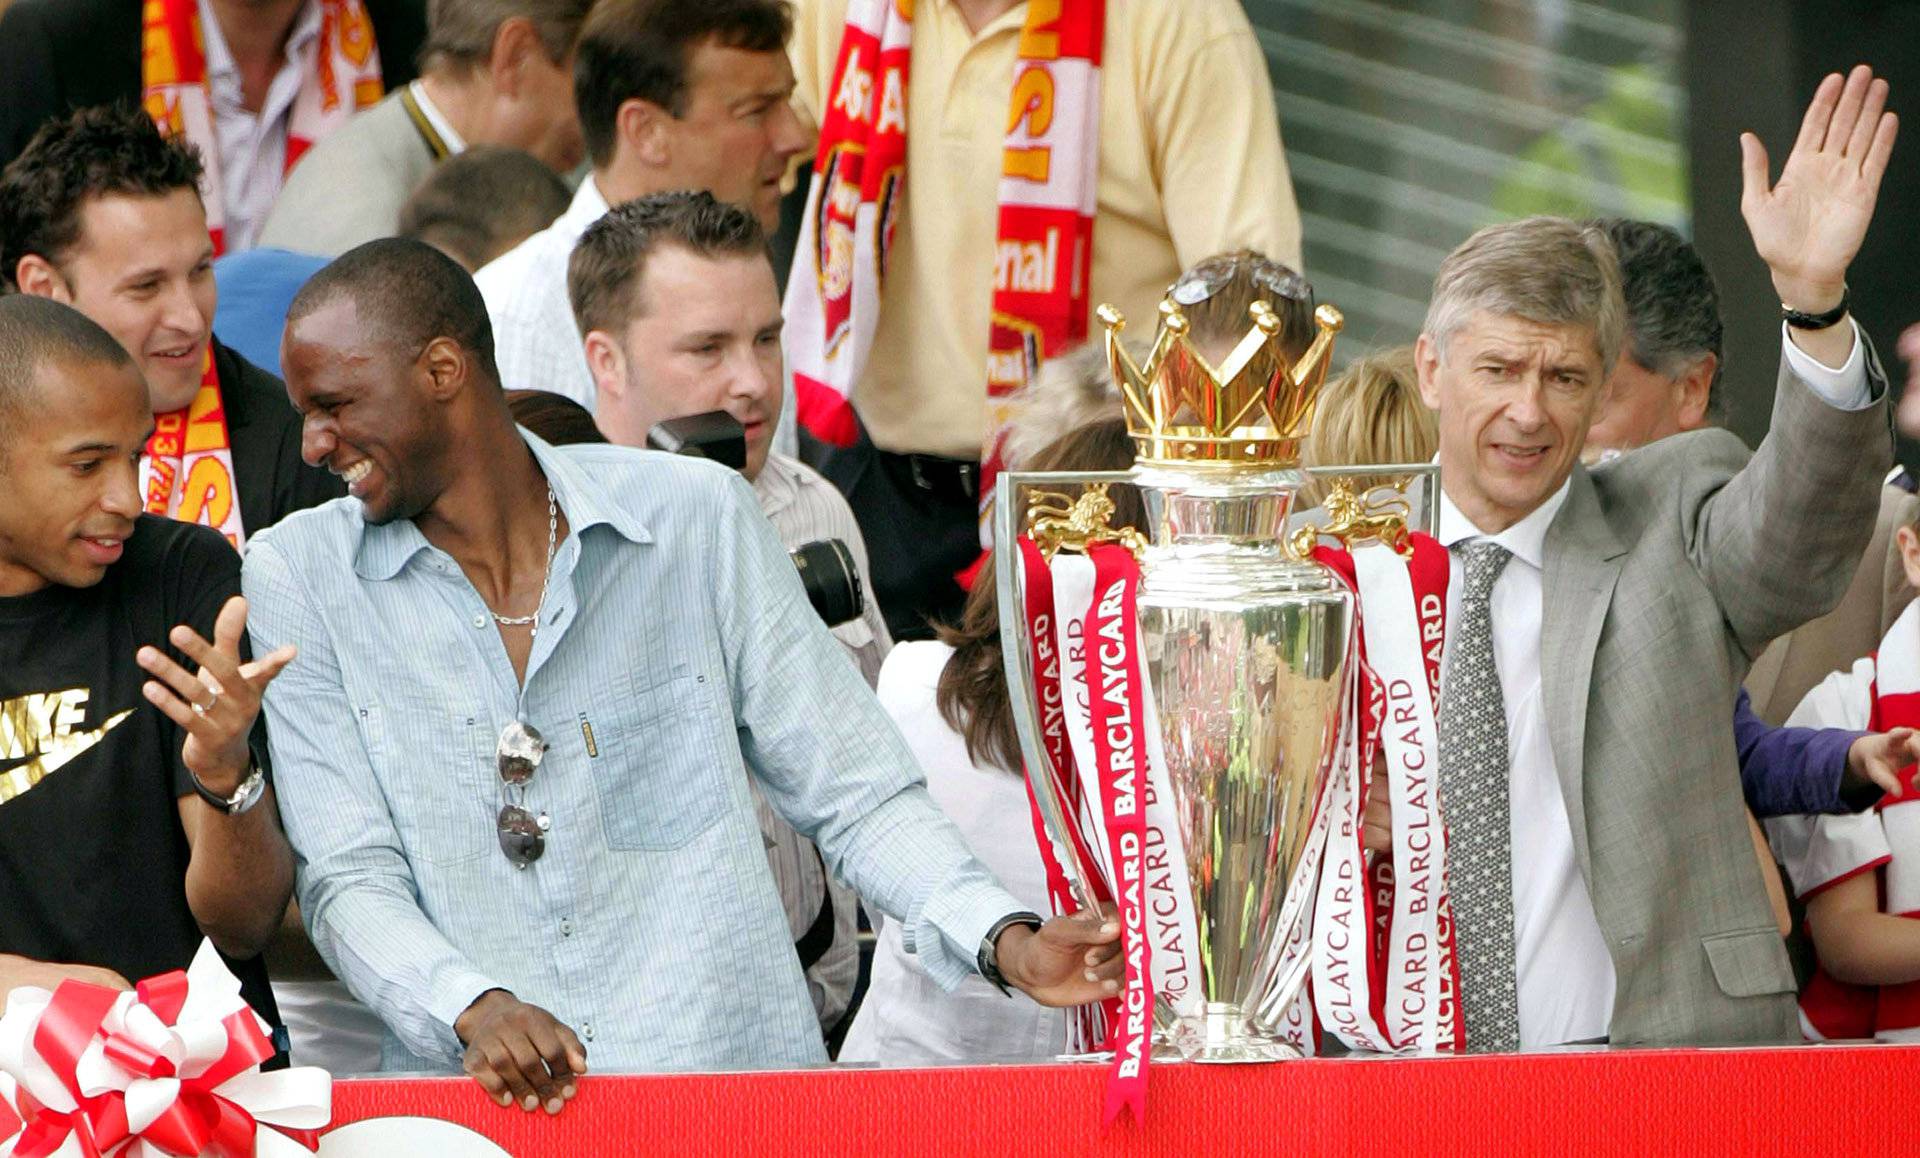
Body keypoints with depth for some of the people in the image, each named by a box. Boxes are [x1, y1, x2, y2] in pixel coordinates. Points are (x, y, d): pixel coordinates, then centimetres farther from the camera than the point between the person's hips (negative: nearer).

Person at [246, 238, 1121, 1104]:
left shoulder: (696, 518, 9)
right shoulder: (296, 576, 7)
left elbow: (856, 798, 11)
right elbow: (348, 876, 0)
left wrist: (1005, 939, -6)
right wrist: (474, 1010, -18)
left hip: (734, 1074, 1)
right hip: (468, 1106, 0)